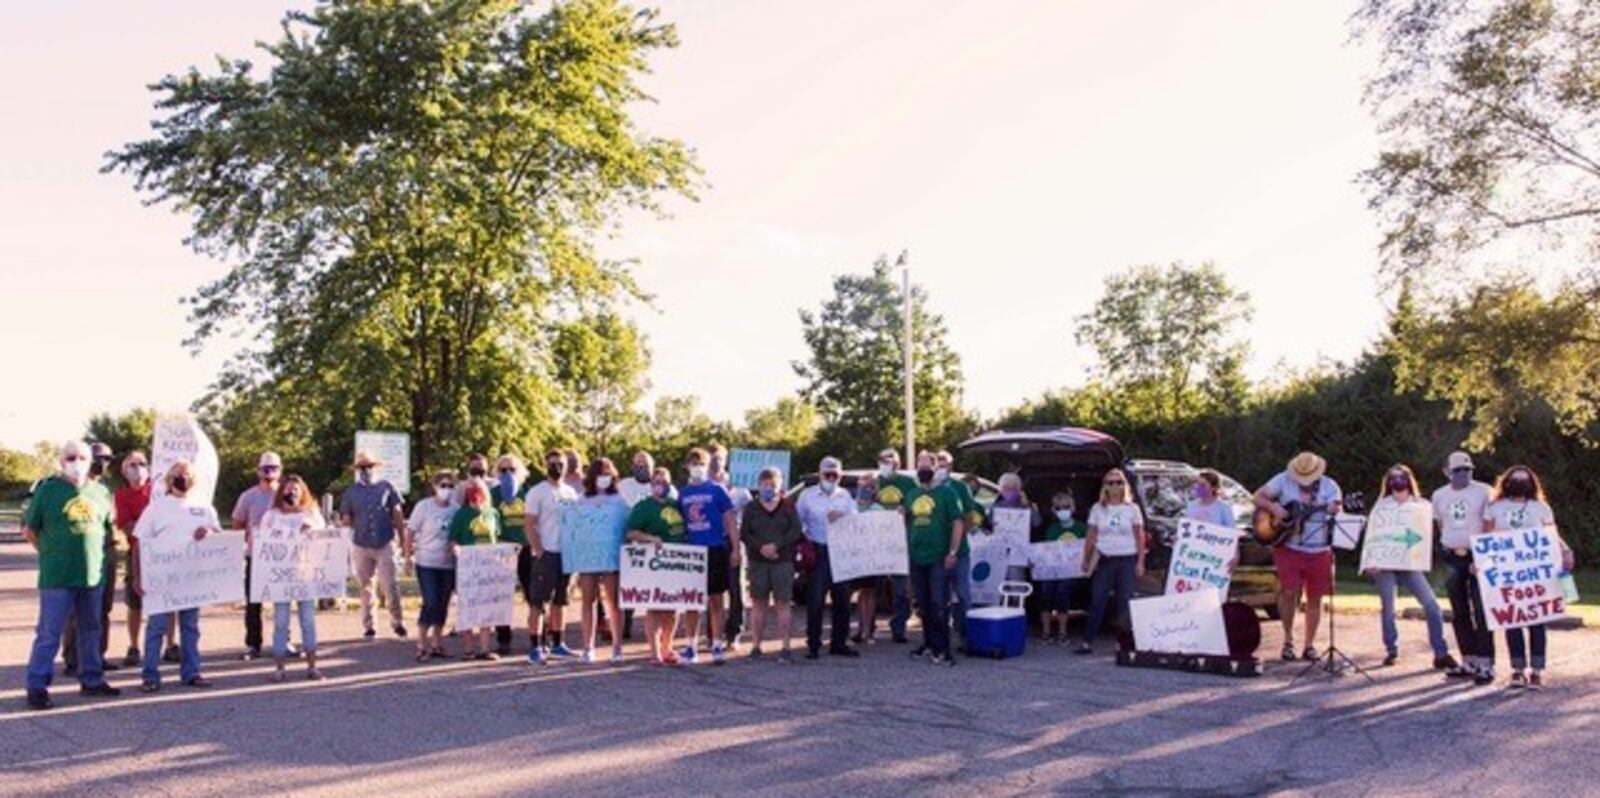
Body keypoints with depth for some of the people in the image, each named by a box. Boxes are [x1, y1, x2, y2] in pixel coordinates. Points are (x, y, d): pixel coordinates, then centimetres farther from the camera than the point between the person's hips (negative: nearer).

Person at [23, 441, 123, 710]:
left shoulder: (100, 492, 7)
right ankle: (37, 687, 6)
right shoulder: (48, 489, -5)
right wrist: (50, 553, -1)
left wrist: (95, 551, 12)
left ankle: (91, 679, 26)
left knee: (91, 630, 15)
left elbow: (108, 525, 20)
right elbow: (29, 530, 0)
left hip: (93, 574, 5)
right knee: (49, 633, -2)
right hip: (57, 577, -5)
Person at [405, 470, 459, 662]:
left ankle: (436, 644, 20)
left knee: (443, 605, 8)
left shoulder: (456, 510, 2)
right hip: (426, 563, -4)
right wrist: (408, 556, -6)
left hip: (448, 565, 4)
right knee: (430, 603, -10)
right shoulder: (424, 506, -8)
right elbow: (410, 532, -4)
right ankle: (421, 645, 3)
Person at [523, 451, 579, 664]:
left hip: (567, 553, 6)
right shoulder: (536, 492, -4)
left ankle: (557, 643, 21)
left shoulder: (570, 492, 13)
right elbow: (528, 525, -9)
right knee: (538, 602, -6)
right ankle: (536, 647, -5)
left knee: (560, 600, 12)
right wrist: (539, 551, -15)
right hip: (546, 554, -6)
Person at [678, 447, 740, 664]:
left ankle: (717, 644, 9)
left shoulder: (717, 490, 1)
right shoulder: (683, 493, 9)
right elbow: (678, 523, 15)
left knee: (716, 599, 2)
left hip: (715, 550, -3)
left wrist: (735, 549, -5)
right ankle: (692, 644, 15)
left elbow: (730, 520, 1)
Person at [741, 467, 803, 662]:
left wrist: (776, 545, -14)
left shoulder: (788, 506, 6)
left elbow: (796, 531, -3)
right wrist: (761, 547, -14)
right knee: (758, 603, 5)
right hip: (757, 561, 1)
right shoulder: (751, 508, 9)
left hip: (783, 560, -1)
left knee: (782, 603, -3)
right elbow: (744, 533, 2)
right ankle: (756, 645, 11)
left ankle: (784, 647, -1)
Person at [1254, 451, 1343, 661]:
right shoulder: (1284, 480, 0)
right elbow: (1259, 497, 1)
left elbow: (1336, 508, -6)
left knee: (1315, 597, 6)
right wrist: (1273, 507, -17)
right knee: (1289, 592, -13)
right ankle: (1288, 639, 7)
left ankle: (1310, 645, 18)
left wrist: (1334, 509, -29)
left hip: (1319, 551, 2)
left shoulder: (1329, 486, 4)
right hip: (1289, 548, -2)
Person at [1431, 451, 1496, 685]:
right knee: (1459, 613, 9)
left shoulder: (1483, 492, -6)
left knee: (1481, 611, -8)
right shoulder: (1439, 495, 8)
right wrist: (1447, 547, 11)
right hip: (1452, 558, 5)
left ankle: (1486, 664, -3)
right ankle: (1469, 662, 18)